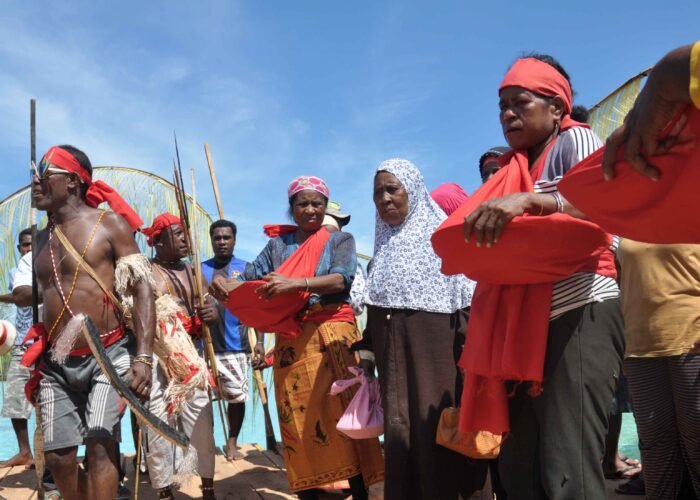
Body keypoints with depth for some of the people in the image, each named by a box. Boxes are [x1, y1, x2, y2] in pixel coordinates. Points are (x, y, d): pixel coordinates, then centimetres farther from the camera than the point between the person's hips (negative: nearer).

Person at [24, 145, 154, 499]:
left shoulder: (110, 224, -4)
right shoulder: (42, 238, 12)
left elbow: (141, 289, -10)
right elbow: (38, 295, 20)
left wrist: (143, 357, -19)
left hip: (107, 356, -5)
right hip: (56, 364, 6)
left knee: (99, 443, -16)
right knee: (58, 457, 4)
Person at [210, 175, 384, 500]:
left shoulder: (340, 240, 8)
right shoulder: (278, 244, 15)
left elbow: (342, 279, -10)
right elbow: (250, 279, 7)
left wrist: (296, 284, -26)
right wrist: (225, 286, -16)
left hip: (333, 336, -2)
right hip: (291, 342, 2)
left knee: (345, 414, -6)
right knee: (298, 418, 2)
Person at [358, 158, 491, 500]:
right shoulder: (384, 247, 16)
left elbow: (467, 297, -9)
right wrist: (367, 354, 14)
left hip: (436, 352, -5)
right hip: (394, 357, 6)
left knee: (439, 430, -4)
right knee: (402, 434, 6)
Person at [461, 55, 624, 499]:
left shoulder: (576, 140, 3)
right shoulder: (514, 168, 22)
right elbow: (506, 236, 17)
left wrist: (529, 200, -30)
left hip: (583, 314, -7)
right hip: (527, 323, 7)